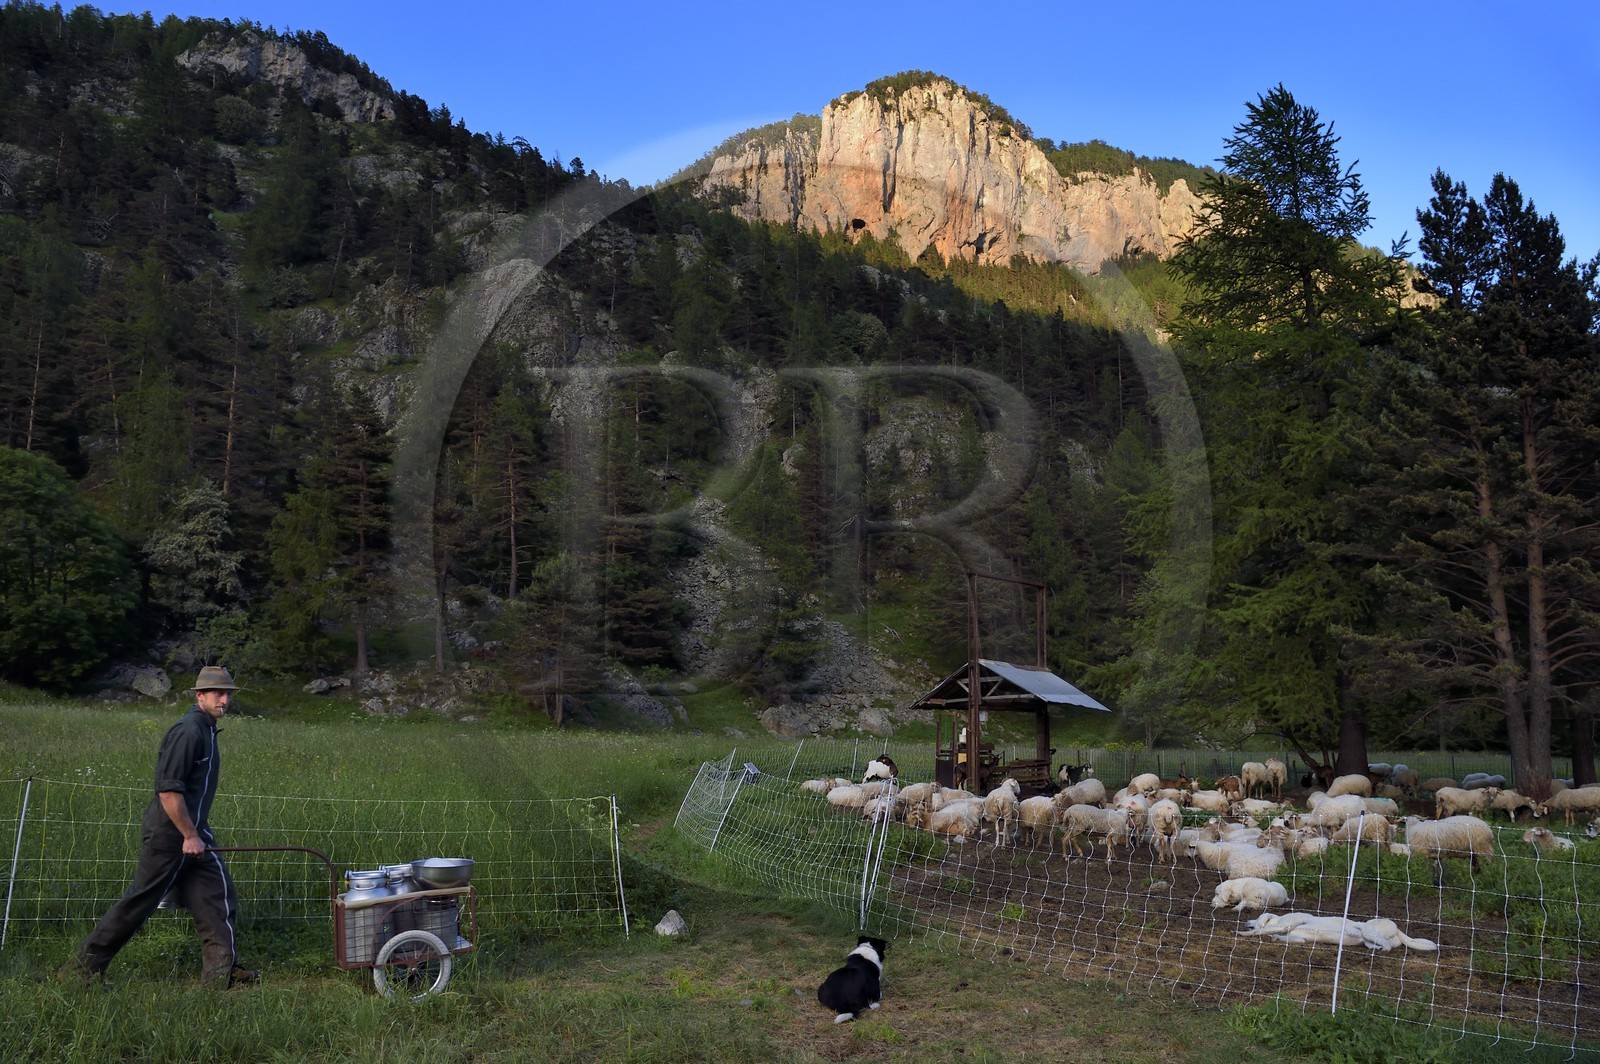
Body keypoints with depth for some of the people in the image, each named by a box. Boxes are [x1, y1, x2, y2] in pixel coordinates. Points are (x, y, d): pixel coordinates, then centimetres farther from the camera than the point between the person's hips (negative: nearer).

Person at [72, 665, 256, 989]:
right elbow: (168, 790, -24)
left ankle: (221, 971, 6)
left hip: (191, 832, 10)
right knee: (141, 901, 1)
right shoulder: (188, 732, -18)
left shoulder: (205, 731, 13)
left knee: (216, 897, 4)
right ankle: (90, 959, 18)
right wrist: (190, 836, -20)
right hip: (168, 834, -10)